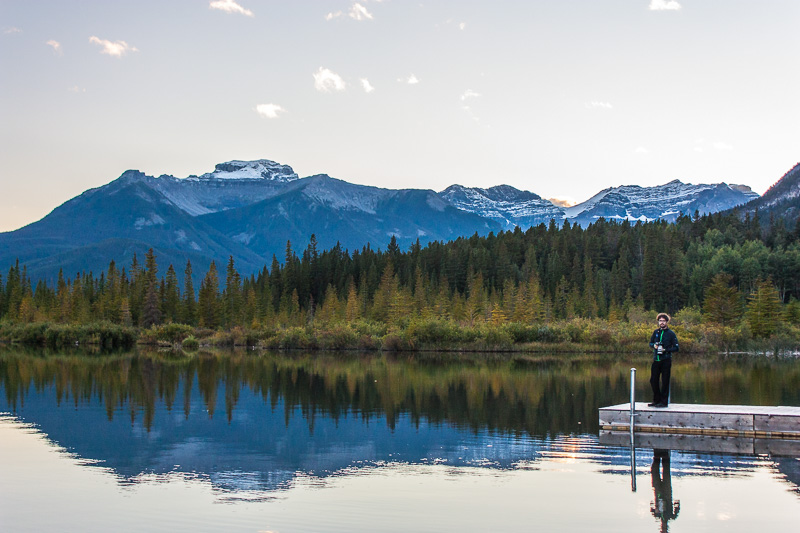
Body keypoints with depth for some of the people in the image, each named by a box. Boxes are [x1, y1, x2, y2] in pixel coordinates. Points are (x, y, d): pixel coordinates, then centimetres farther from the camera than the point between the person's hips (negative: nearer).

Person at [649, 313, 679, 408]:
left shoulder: (671, 333, 0)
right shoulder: (656, 332, 12)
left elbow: (676, 348, -1)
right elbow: (650, 343, 22)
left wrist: (665, 350, -15)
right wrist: (654, 345, -1)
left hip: (666, 360, -4)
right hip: (656, 360, 4)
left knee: (665, 381, -2)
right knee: (653, 380, 5)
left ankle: (664, 402, 4)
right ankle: (656, 400, 18)